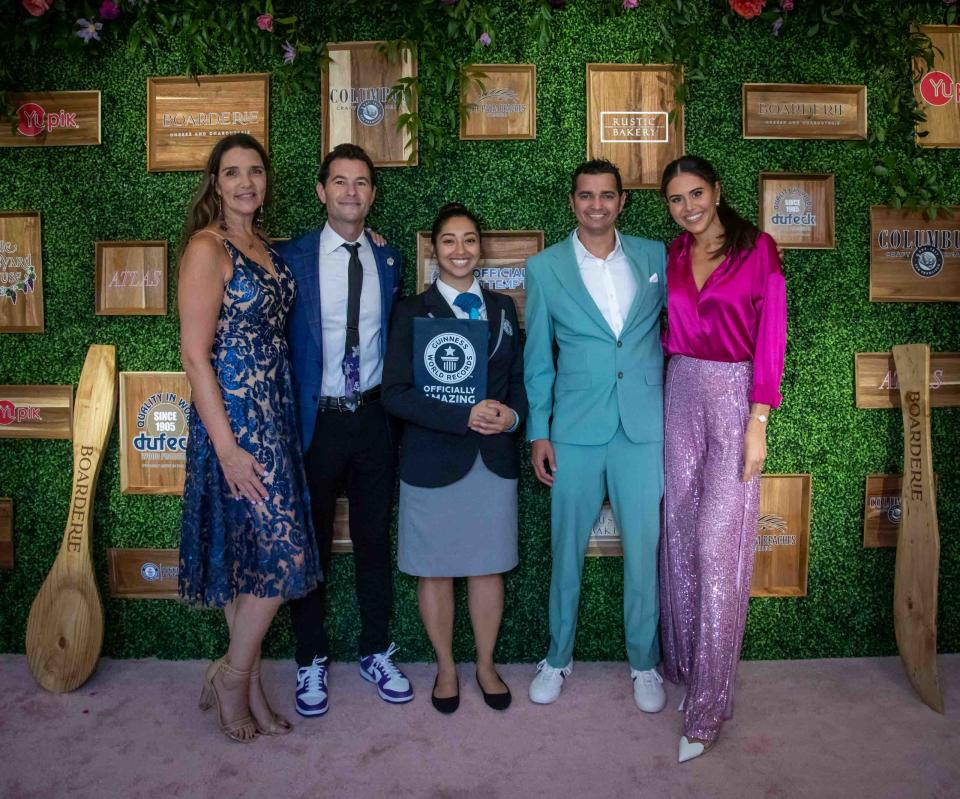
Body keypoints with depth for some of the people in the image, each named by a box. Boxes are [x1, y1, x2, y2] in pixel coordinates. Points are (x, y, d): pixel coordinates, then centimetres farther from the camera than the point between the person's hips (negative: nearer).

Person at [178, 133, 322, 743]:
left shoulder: (263, 247, 14)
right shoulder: (207, 246, -10)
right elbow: (195, 354, -15)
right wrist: (226, 447, -18)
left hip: (274, 413, 8)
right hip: (233, 417, -8)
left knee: (252, 557, 13)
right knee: (283, 553, -6)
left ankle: (249, 689, 27)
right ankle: (233, 677, 17)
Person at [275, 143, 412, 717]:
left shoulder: (390, 261, 6)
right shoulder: (290, 257, -4)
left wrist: (396, 405, 5)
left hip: (374, 418, 3)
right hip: (315, 420, -2)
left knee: (375, 541, 14)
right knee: (311, 546, 10)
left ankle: (377, 653, 32)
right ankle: (312, 662, 28)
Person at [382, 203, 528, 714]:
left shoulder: (502, 308, 9)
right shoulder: (413, 312, -3)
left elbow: (519, 378, 12)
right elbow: (395, 393, -11)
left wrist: (512, 414, -11)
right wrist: (464, 417, -20)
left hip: (494, 459, 3)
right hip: (432, 461, -3)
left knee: (488, 567, 12)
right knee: (435, 570, 10)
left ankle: (486, 665, 33)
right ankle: (446, 667, 32)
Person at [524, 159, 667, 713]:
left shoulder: (655, 257, 6)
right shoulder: (546, 268, 2)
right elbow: (537, 356, 4)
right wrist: (538, 431, 1)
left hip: (644, 424, 1)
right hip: (576, 426, -1)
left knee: (644, 548, 8)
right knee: (568, 548, 10)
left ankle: (644, 663, 28)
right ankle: (559, 657, 29)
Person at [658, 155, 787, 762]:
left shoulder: (758, 249, -5)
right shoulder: (675, 255, 10)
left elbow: (771, 337, -9)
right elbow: (673, 329, 12)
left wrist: (757, 423, -14)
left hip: (736, 398, -5)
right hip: (682, 394, 5)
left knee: (717, 545, -7)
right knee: (680, 533, 9)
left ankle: (708, 706, 4)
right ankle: (683, 660, 28)